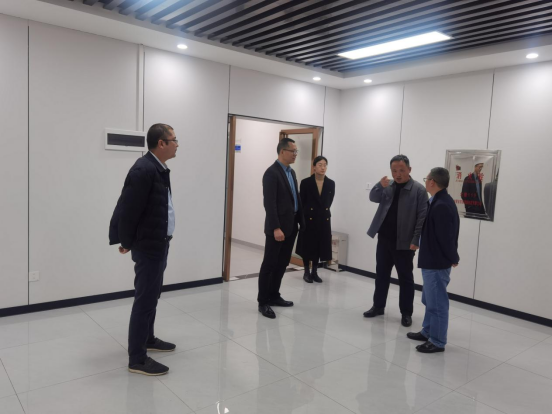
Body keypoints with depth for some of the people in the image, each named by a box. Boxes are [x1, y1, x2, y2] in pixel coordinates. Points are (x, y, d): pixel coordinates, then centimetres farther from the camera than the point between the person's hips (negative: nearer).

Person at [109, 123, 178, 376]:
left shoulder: (158, 168, 9)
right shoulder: (144, 170, -22)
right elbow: (127, 209, -20)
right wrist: (127, 243, -7)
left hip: (159, 243, 10)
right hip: (148, 245, -10)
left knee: (152, 296, 21)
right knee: (145, 299, -1)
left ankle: (148, 339, 38)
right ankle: (137, 359, 11)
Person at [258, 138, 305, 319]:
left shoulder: (291, 172, 14)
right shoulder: (272, 173, -13)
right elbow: (269, 203, -19)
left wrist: (301, 222, 11)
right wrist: (276, 228, -24)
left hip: (291, 226, 9)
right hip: (277, 227, -8)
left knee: (282, 264, 15)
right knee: (269, 264, 1)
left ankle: (274, 296, 28)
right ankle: (263, 301, 11)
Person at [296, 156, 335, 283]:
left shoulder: (331, 183, 0)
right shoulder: (306, 182, -8)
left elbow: (329, 201, 11)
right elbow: (301, 202, -2)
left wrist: (323, 211, 13)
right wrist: (303, 217, 2)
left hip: (324, 219, 3)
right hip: (309, 219, -3)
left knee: (319, 246, 10)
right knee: (307, 245, 6)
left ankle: (314, 272, 23)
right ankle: (306, 272, 20)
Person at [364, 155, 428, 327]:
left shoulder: (418, 189, -7)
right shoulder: (388, 186, 9)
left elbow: (422, 217, -10)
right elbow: (373, 198, 1)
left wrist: (416, 240, -16)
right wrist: (380, 186, -19)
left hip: (404, 242, -5)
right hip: (384, 239, 5)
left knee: (405, 278, 6)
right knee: (381, 274, 13)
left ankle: (406, 313, 16)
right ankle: (378, 306, 26)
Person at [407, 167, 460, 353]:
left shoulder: (441, 206, -24)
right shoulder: (439, 202, 10)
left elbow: (446, 236, -22)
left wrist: (453, 259, -11)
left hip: (437, 263, -11)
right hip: (432, 260, 11)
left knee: (437, 303, 1)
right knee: (429, 300, 21)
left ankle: (437, 341, 13)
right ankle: (427, 332, 35)